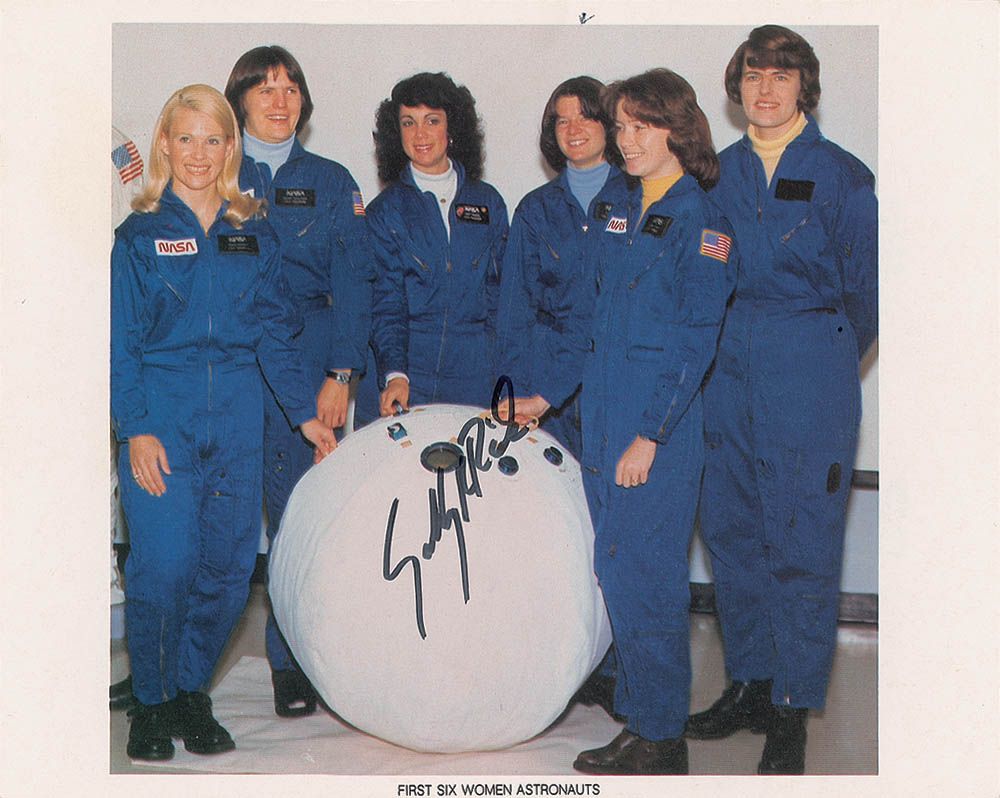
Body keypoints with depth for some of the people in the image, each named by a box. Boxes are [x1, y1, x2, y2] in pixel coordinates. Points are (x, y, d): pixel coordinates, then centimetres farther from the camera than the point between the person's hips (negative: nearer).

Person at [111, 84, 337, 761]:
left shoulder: (254, 236, 11)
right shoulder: (140, 235, 3)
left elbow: (276, 332, 13)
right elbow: (121, 342, -1)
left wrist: (304, 411, 5)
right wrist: (136, 429, -10)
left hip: (236, 423, 3)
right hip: (162, 421, -3)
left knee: (231, 568, 2)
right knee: (163, 568, -9)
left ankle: (191, 691, 21)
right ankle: (151, 703, 12)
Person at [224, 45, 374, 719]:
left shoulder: (331, 182, 10)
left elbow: (353, 283, 5)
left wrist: (340, 374, -3)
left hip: (306, 362, 0)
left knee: (300, 510, -2)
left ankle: (293, 662, 10)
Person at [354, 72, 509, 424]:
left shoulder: (488, 202, 11)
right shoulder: (385, 210, 5)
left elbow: (500, 290, 13)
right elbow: (385, 301, -4)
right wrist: (394, 373, -19)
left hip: (473, 377, 2)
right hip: (401, 372, -1)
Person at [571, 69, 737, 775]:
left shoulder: (698, 220, -10)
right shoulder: (616, 206, 12)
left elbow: (696, 342, -14)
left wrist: (650, 436, -18)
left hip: (662, 424, -7)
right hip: (603, 412, 8)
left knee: (643, 575, -3)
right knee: (616, 571, 11)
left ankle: (662, 742, 10)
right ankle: (641, 723, 23)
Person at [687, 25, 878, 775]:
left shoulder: (843, 176, -1)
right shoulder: (716, 174, 10)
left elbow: (864, 292, 5)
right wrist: (728, 349, 13)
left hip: (809, 379, -4)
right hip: (727, 372, 4)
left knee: (801, 542, -2)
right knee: (731, 531, 8)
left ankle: (792, 711, 8)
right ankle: (750, 683, 24)